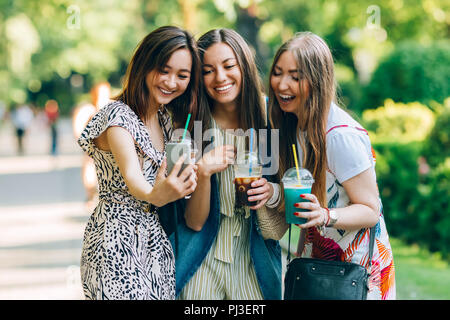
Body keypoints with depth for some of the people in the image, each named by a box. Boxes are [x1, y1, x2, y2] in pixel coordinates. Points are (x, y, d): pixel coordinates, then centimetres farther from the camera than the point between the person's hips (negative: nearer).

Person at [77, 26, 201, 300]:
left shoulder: (166, 118, 10)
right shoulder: (118, 117, -15)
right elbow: (132, 178, -33)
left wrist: (202, 167, -2)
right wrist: (154, 195, -54)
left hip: (155, 241, 8)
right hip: (118, 243, -8)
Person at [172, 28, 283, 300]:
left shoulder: (269, 120, -5)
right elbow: (194, 222, -10)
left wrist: (272, 191, -17)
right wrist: (204, 173, -26)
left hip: (256, 263, 1)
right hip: (205, 264, -1)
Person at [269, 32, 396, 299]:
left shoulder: (343, 135, -24)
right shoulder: (293, 123, 0)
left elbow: (370, 210, -20)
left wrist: (325, 215, -35)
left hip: (356, 266, -7)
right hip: (314, 254, 7)